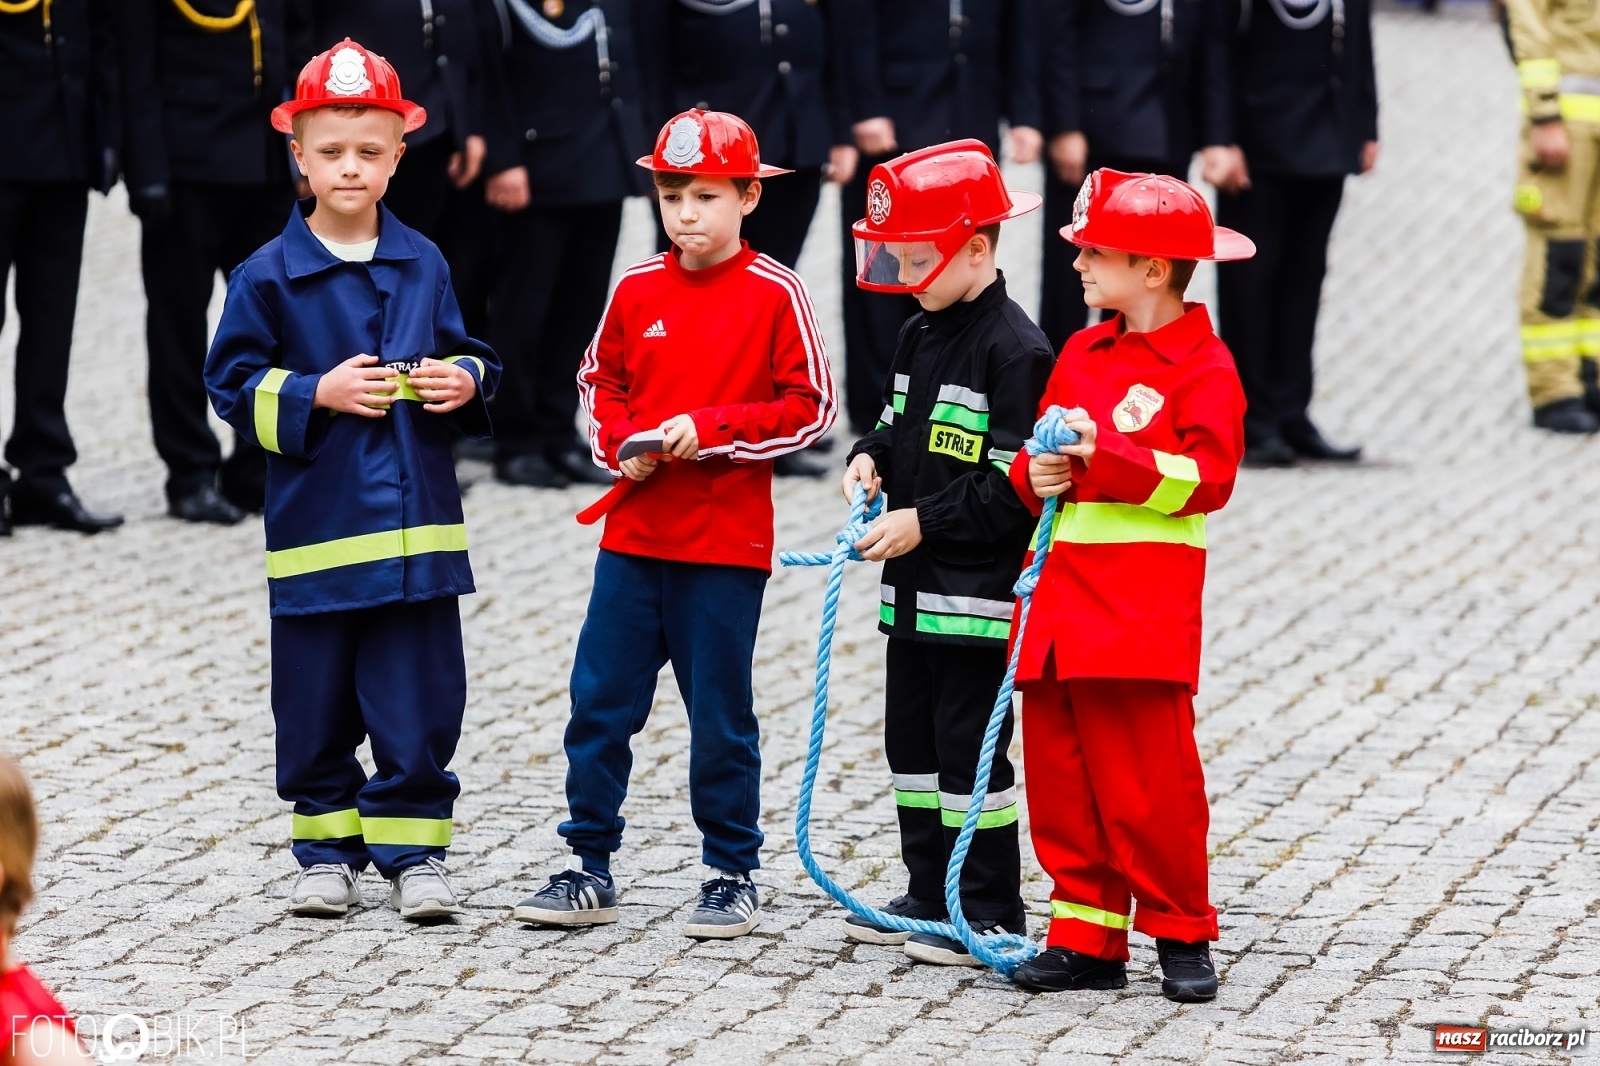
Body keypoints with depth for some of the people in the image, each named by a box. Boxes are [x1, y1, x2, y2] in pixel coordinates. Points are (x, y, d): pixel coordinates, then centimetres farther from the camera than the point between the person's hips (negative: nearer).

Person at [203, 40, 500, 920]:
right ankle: (327, 846, 18)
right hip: (315, 527, -2)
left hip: (416, 525, 2)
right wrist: (316, 395, -13)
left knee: (420, 700, 1)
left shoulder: (423, 265, 7)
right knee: (317, 706, 6)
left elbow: (464, 353, 16)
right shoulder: (269, 275, -2)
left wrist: (465, 382, -5)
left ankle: (412, 848, 9)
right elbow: (233, 383, -2)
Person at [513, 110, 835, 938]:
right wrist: (621, 444, -3)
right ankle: (589, 870, 13)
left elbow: (809, 407, -6)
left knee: (721, 716, 4)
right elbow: (600, 382, 16)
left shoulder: (775, 293, -6)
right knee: (599, 703, 4)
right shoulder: (637, 289, 5)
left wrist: (710, 431, -16)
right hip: (634, 533, 4)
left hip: (726, 543, -4)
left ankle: (733, 876, 16)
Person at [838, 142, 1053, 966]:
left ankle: (990, 912, 4)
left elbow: (1014, 485, -19)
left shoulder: (1013, 349, -16)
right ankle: (930, 898, 24)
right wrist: (871, 458, 3)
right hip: (913, 586, 9)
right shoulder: (919, 336, 11)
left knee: (969, 744, -4)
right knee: (911, 737, 14)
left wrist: (924, 522, -19)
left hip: (978, 588, -9)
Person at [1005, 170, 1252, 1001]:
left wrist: (1102, 457, -22)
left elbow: (1204, 476, -15)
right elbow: (1034, 461, 22)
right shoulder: (1080, 353, 17)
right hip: (1059, 595, 7)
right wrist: (1036, 475, -1)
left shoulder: (1202, 365, -5)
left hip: (1142, 610, -7)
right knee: (1061, 777, 5)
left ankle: (1181, 934, 8)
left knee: (1148, 783, -5)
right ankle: (1087, 937, 12)